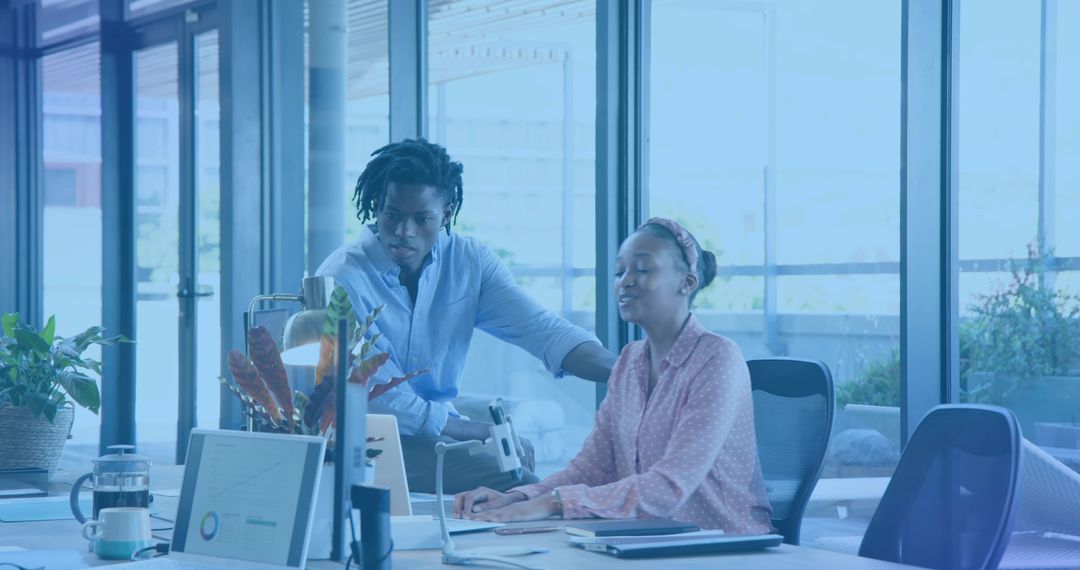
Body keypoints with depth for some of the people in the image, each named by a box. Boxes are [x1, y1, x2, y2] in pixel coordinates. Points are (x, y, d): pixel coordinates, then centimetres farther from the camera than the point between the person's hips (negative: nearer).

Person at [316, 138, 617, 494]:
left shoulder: (468, 262, 0)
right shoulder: (343, 280, -16)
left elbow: (543, 330, -10)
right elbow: (389, 406, -18)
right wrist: (491, 433, -13)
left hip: (441, 422, 6)